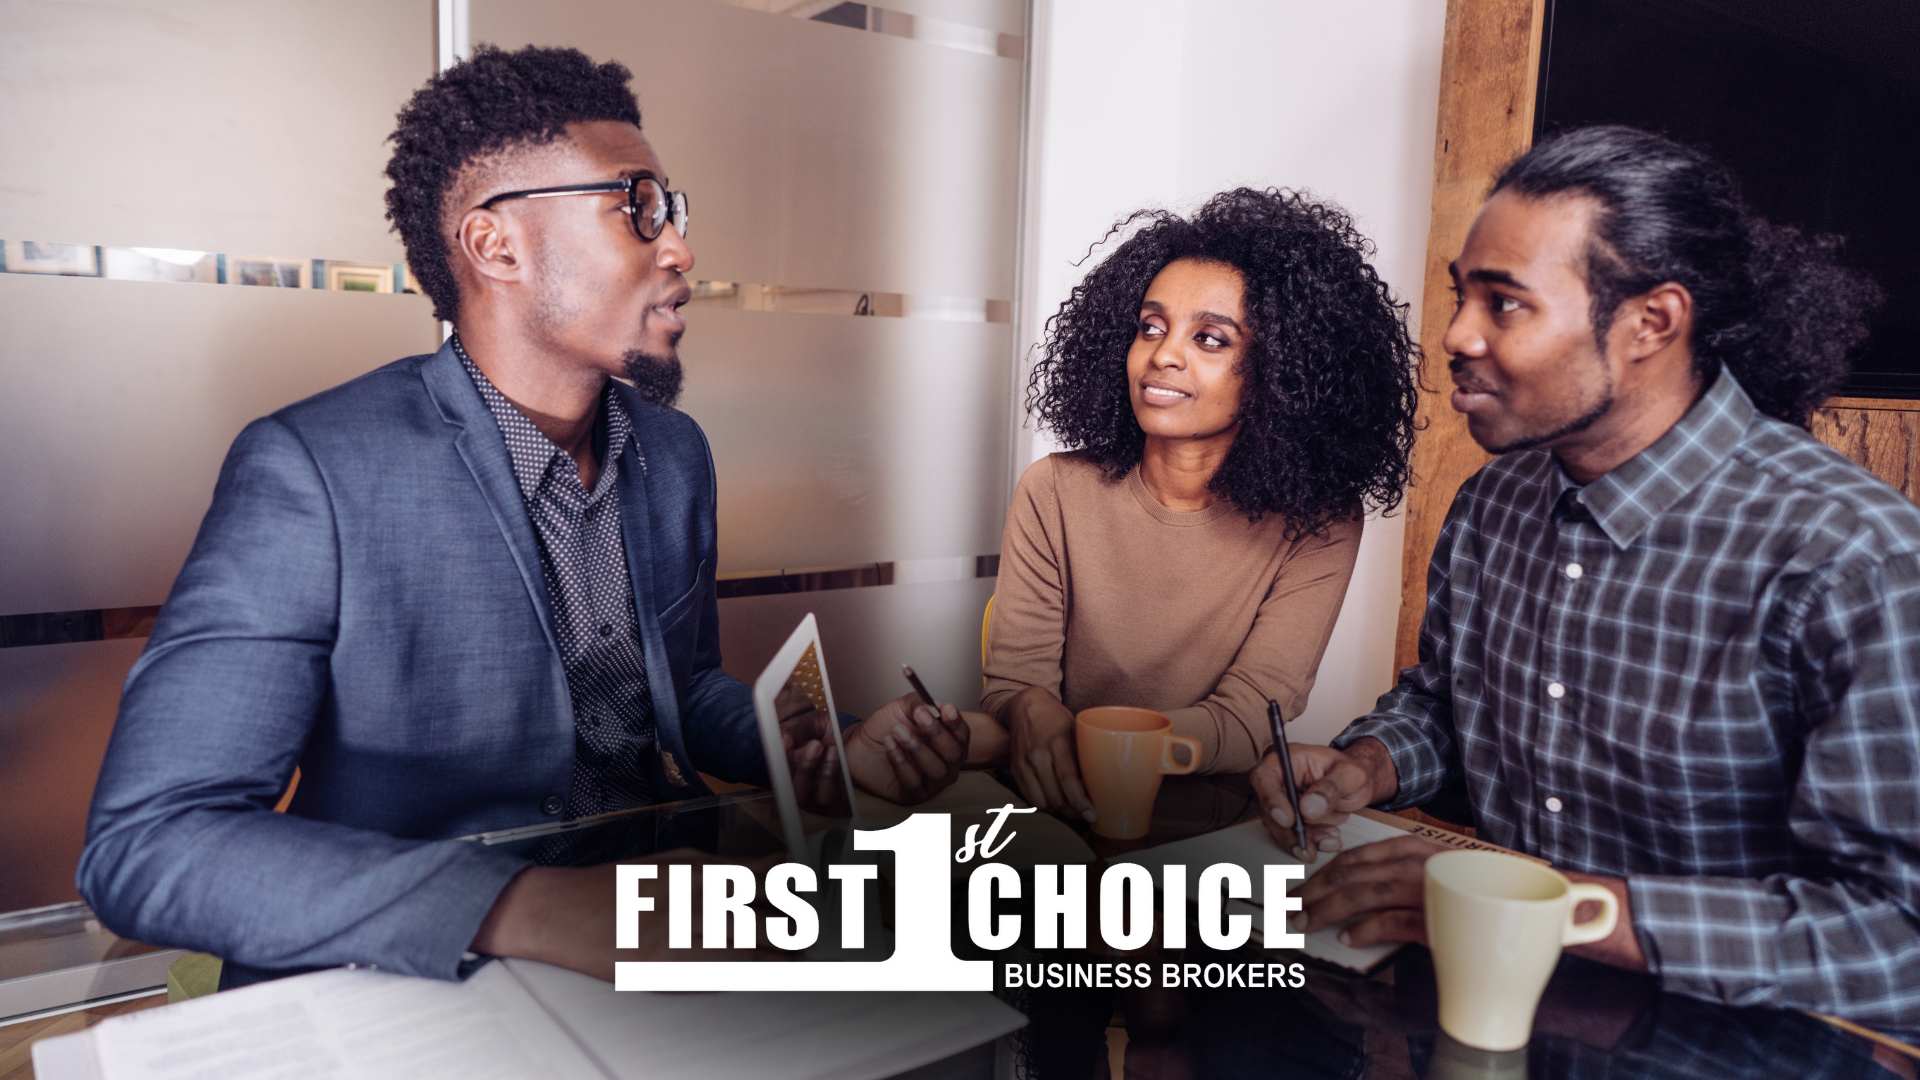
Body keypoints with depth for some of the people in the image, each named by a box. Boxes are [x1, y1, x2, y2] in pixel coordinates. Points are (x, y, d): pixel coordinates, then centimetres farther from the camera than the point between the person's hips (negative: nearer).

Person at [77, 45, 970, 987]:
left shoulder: (675, 456, 5)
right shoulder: (310, 471, -15)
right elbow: (146, 843, -20)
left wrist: (836, 753, -2)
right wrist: (518, 908, -32)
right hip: (405, 996, -3)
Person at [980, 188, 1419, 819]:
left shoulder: (1316, 527, -7)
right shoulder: (1055, 494, -3)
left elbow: (1245, 725, -16)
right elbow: (1013, 680, -5)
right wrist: (1036, 719, -32)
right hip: (1061, 820, 2)